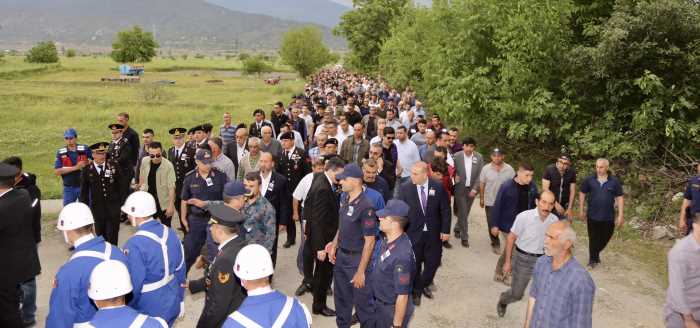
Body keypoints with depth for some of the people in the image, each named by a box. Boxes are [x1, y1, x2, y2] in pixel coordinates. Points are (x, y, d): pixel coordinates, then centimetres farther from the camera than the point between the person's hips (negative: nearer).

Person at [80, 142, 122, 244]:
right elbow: (84, 192, 3)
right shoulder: (87, 170, -2)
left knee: (112, 238, 3)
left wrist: (122, 204, 3)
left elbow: (120, 187, 4)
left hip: (113, 210, 0)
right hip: (97, 210, 0)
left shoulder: (113, 167, -2)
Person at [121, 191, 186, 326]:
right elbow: (180, 270, 5)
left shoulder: (135, 244, -24)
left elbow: (133, 285, -21)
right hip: (171, 305, 6)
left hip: (148, 312, -6)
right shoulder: (170, 233, -3)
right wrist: (180, 300, 17)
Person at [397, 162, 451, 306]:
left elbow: (445, 210, -2)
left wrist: (445, 230, -3)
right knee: (414, 264, 11)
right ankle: (416, 291, 35)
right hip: (413, 233, -1)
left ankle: (424, 285, 42)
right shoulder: (405, 188, -11)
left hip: (434, 233, 1)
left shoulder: (438, 187, -9)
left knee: (433, 262, 14)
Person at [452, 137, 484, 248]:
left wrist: (475, 188, -11)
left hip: (472, 189, 3)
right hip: (460, 189, -2)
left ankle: (457, 229, 39)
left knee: (465, 212, 15)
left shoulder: (479, 157, -5)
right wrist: (455, 177, -17)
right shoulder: (456, 156, -10)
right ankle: (464, 237, 9)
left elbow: (480, 175, -4)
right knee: (462, 213, -1)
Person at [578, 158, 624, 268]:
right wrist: (581, 210, 4)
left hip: (608, 217, 1)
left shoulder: (615, 181, -4)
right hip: (592, 216, -1)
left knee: (605, 238, 14)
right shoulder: (589, 180, -4)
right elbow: (582, 194, 5)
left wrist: (621, 215, -5)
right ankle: (593, 259, 25)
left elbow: (619, 198, -1)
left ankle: (596, 253, 42)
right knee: (593, 239, 7)